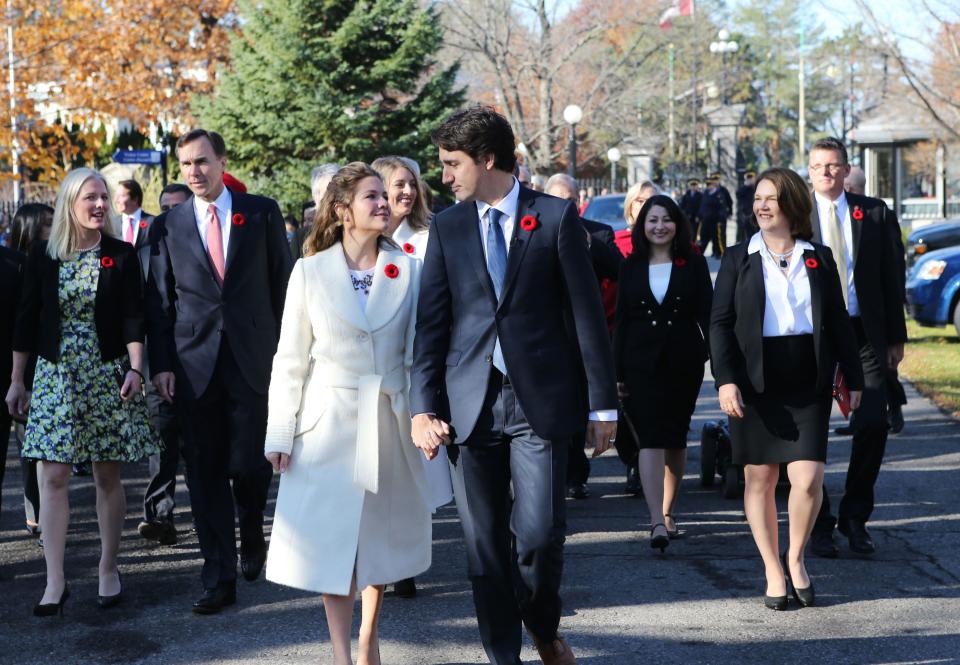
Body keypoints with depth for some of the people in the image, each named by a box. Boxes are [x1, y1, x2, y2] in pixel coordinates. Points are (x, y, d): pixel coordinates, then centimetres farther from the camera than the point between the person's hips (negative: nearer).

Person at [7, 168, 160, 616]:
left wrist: (135, 369, -14)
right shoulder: (43, 257, 3)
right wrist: (17, 380, 8)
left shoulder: (121, 255, 0)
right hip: (55, 377, 1)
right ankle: (55, 583, 1)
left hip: (107, 376, -1)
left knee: (107, 476, 5)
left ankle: (109, 571, 18)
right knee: (54, 477, -3)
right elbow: (27, 321, 7)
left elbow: (133, 317, -3)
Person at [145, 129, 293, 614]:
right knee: (205, 474, 2)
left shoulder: (261, 213, 5)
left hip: (254, 358, -1)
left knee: (248, 465, -3)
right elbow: (158, 301, 8)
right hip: (194, 364, 1)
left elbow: (283, 283, 6)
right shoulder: (167, 226, 8)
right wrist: (161, 363, -1)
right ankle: (219, 578, 10)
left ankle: (252, 538, 29)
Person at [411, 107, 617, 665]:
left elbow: (587, 313, 0)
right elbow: (431, 324, 6)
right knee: (484, 543, 5)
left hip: (539, 401, -2)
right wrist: (424, 406, -3)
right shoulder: (447, 228, 8)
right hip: (470, 403, 3)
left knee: (540, 533, -6)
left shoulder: (557, 217, 1)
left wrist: (602, 403, -1)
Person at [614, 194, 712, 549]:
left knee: (675, 440, 11)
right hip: (641, 363, -1)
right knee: (650, 439, -11)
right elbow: (621, 320, 6)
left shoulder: (694, 264, 4)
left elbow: (707, 316, 2)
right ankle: (657, 522, -19)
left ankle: (668, 512, 27)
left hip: (683, 362, 1)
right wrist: (617, 372, 2)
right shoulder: (631, 267, 6)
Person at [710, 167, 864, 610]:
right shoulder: (738, 259, 4)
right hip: (755, 382, 0)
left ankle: (795, 557, 16)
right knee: (759, 479, 5)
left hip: (808, 382, 0)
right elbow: (720, 323, -1)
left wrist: (853, 377, 8)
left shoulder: (819, 258, 7)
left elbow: (838, 322, 10)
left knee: (808, 480, -9)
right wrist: (725, 379, -12)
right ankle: (773, 572, 17)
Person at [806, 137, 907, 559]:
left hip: (865, 334, 1)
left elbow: (892, 276, 8)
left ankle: (855, 517, 14)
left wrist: (895, 337, 4)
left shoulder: (875, 214, 6)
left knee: (873, 424, -4)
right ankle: (819, 523, 16)